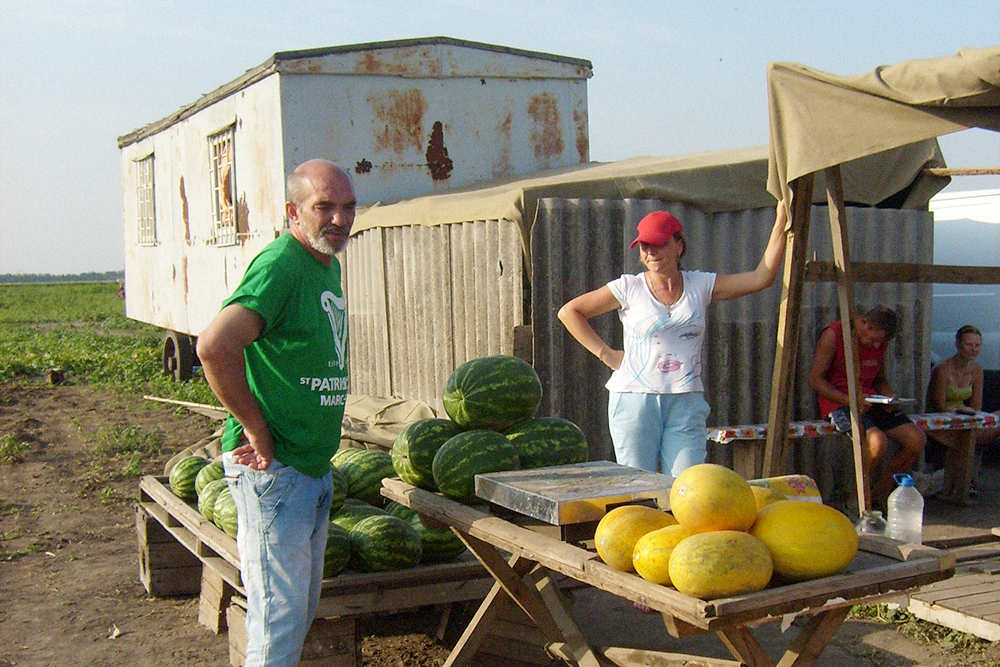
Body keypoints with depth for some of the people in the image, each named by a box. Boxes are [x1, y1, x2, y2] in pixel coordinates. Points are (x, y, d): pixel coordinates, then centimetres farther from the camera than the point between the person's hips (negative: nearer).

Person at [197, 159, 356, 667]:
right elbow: (215, 346, -31)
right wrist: (256, 429, -21)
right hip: (273, 469, -9)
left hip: (315, 468, 10)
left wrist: (320, 443, 15)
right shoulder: (280, 264, -18)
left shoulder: (328, 265, 13)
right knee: (279, 616, -3)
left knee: (304, 608, 18)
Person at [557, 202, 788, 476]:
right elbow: (569, 312, 5)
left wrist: (780, 224, 1)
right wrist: (605, 353, -1)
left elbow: (761, 277, 6)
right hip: (635, 399, -2)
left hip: (686, 402, 2)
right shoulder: (629, 288, 1)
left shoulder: (700, 285, 9)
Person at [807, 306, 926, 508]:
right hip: (839, 404, -7)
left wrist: (890, 398, 0)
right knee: (878, 442, -32)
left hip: (870, 402, 7)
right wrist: (849, 400, -21)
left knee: (917, 440, -11)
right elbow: (815, 379, -11)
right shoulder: (833, 335, -10)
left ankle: (880, 494, 4)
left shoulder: (880, 341, 11)